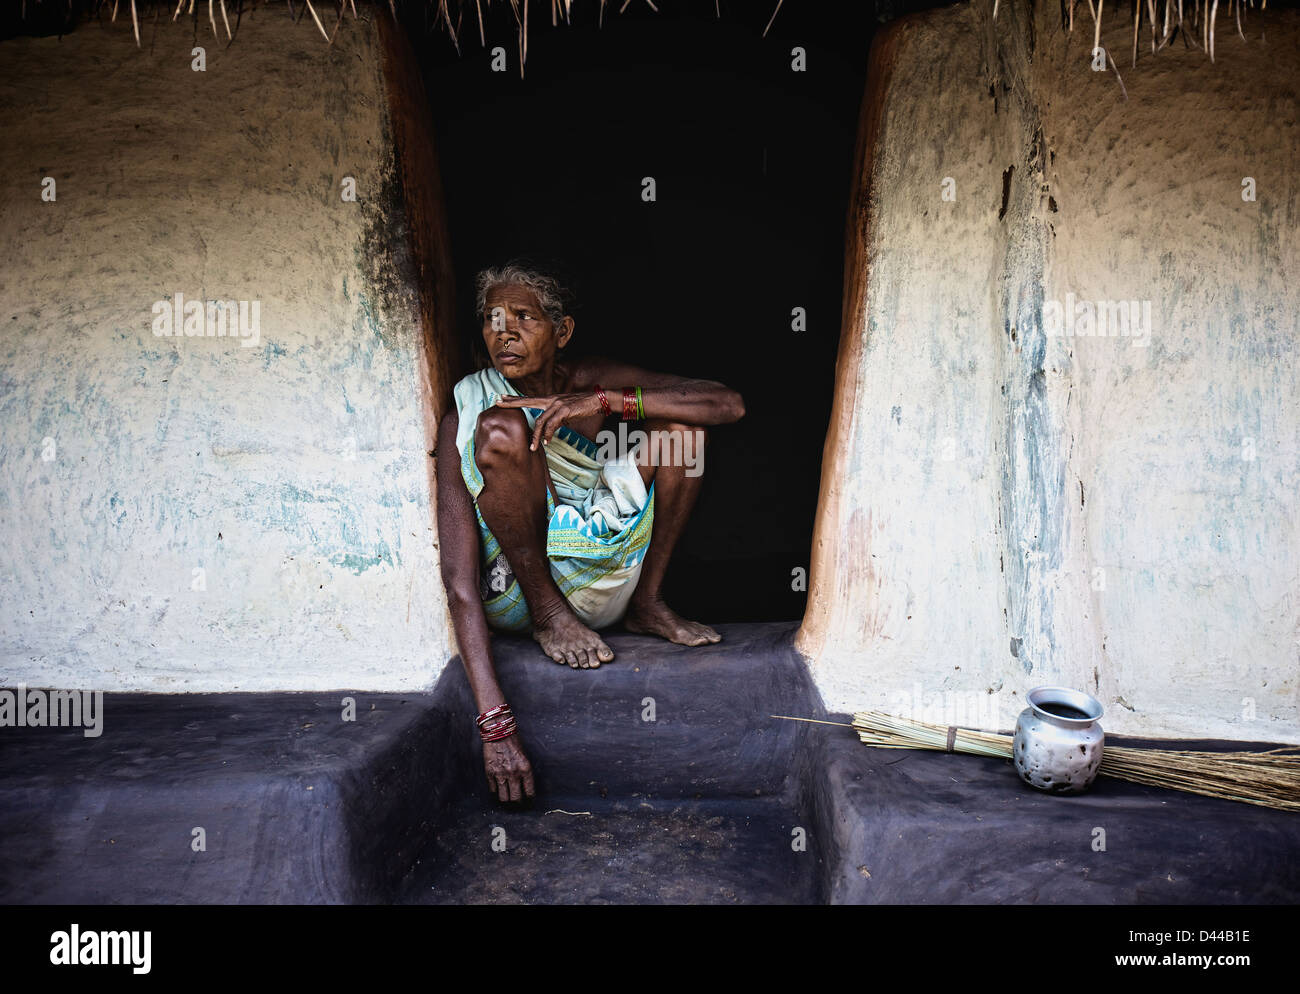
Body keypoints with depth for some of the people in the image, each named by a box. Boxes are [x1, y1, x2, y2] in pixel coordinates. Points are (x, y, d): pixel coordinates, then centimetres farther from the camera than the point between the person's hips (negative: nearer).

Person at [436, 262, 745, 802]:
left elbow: (729, 404, -13)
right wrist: (495, 723, -35)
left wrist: (606, 402, -27)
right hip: (514, 592, -4)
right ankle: (548, 615, -13)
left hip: (601, 585, 4)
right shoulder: (464, 421, -18)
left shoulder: (589, 383, -5)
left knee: (679, 419, -9)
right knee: (501, 428, -28)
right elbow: (459, 582, -26)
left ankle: (647, 603, -2)